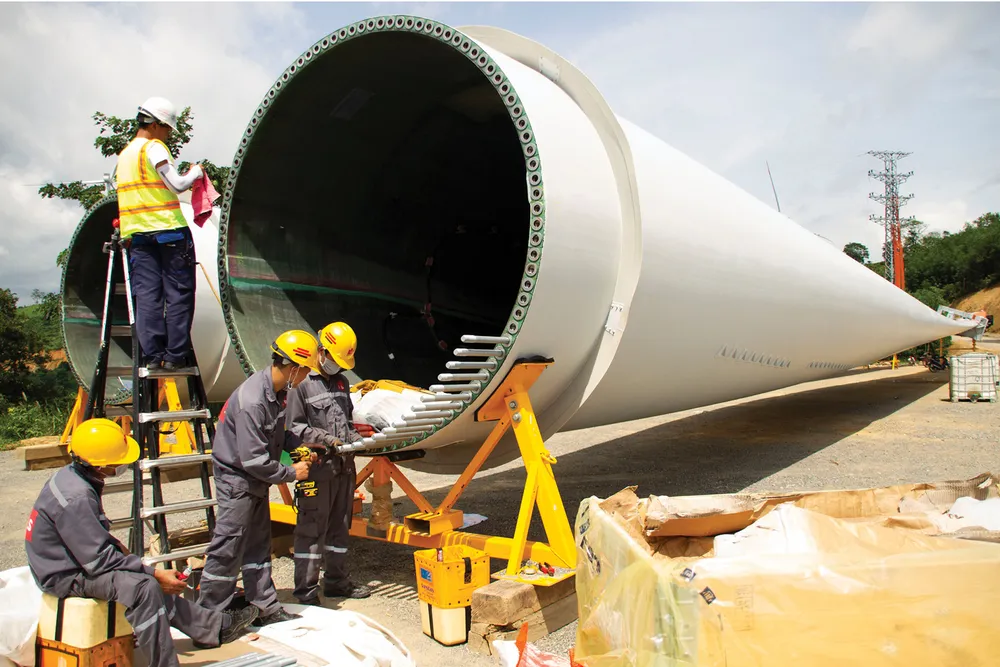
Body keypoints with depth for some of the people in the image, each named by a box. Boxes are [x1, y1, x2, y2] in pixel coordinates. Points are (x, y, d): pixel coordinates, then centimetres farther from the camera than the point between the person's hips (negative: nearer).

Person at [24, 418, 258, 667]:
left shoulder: (71, 474, 1)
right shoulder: (75, 498, -30)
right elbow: (99, 560, -27)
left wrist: (117, 546, 5)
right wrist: (155, 573, -22)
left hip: (71, 559, 10)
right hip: (66, 576, -10)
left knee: (157, 583, 8)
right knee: (144, 587, -26)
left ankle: (216, 626, 14)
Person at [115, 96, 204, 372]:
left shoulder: (124, 155, 20)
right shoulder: (154, 147, -4)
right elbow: (177, 185, -10)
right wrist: (195, 172, 6)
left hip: (136, 233, 7)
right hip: (168, 229, -7)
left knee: (146, 295, 3)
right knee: (178, 294, -2)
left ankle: (153, 355, -1)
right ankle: (175, 355, -4)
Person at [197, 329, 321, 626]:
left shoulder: (277, 390, 0)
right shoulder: (252, 401, -30)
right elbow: (253, 459, -27)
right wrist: (291, 473, -16)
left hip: (256, 480, 9)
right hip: (237, 479, -9)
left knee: (258, 545, 16)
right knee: (228, 549, 1)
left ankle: (266, 607, 27)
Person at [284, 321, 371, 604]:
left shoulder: (342, 382, 16)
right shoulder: (301, 384, -9)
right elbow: (293, 427, -12)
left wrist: (355, 437, 6)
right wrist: (328, 439, -18)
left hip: (344, 465, 8)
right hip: (317, 467, -8)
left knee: (340, 525, 16)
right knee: (312, 528, -1)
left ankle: (336, 580, 28)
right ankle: (306, 589, 9)